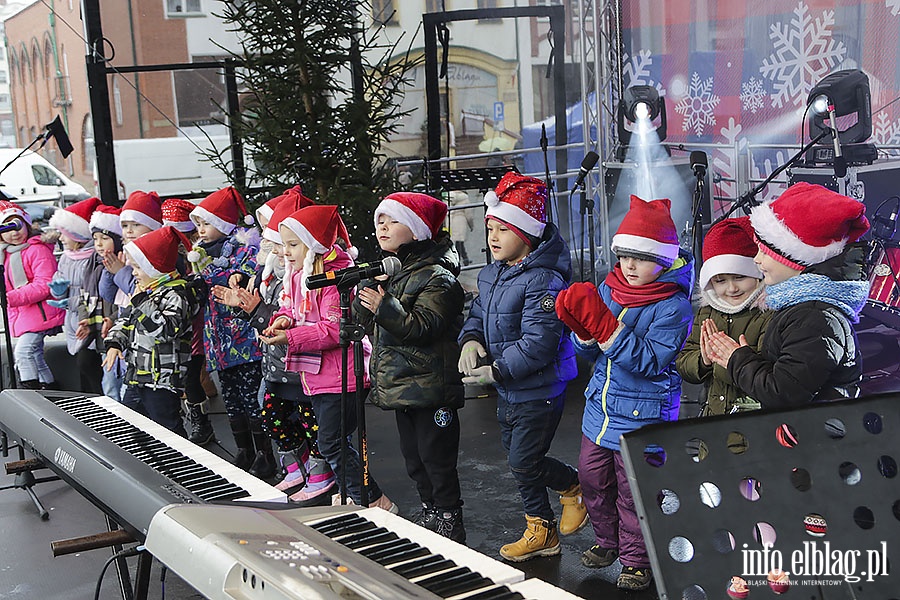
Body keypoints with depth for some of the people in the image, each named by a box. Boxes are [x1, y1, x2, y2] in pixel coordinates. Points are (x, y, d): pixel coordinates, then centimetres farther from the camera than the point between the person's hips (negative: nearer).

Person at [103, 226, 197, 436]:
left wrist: (142, 302, -23)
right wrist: (115, 343, 9)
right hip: (136, 375, 10)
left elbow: (165, 329, -29)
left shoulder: (177, 293, -16)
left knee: (167, 430, -6)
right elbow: (126, 318, 23)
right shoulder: (146, 289, 13)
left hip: (162, 380, -10)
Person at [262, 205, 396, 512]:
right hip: (314, 374, 10)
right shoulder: (297, 275, 9)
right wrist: (284, 320, -6)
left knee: (330, 443, -8)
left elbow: (334, 330, -24)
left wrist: (290, 338, -24)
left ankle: (375, 501, 3)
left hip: (340, 374, -10)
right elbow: (291, 307, 18)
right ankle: (354, 494, 35)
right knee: (333, 442, 18)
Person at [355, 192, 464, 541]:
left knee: (437, 460, -2)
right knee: (414, 459, 18)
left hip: (430, 390, -9)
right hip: (400, 388, 9)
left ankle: (449, 520, 10)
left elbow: (423, 328, -23)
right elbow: (368, 323, 15)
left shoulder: (437, 277, -12)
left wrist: (385, 307, -32)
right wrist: (365, 291, -2)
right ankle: (428, 512, 32)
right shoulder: (388, 272, 15)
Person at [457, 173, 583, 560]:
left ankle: (575, 486, 27)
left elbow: (537, 344, -28)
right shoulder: (490, 275, 6)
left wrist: (496, 371, -25)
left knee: (523, 462, -3)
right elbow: (478, 314, 15)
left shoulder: (542, 281, -24)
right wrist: (472, 339, -8)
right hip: (507, 389, 9)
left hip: (538, 390, -9)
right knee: (516, 459, 17)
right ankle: (541, 532, 34)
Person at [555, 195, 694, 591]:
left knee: (633, 492, 3)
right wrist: (584, 329, -17)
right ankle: (608, 541, 40)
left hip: (642, 416, -7)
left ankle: (636, 561, 23)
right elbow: (589, 354, 6)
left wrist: (606, 327, -30)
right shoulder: (608, 289, 4)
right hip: (600, 408, 7)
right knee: (592, 478, 18)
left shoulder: (673, 306, -16)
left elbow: (650, 361, -25)